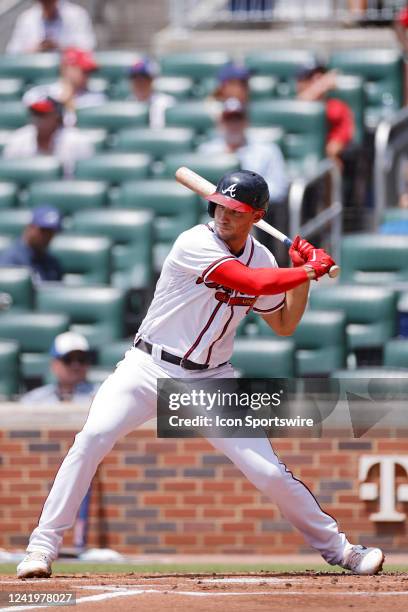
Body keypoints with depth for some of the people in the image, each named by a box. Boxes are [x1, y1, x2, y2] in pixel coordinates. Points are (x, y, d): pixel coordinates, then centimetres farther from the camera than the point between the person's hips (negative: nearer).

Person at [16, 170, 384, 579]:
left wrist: (302, 273, 3)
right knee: (93, 437, -26)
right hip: (150, 368, -4)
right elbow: (252, 282, -27)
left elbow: (284, 325, 16)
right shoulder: (195, 244, -16)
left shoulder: (261, 257, 5)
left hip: (212, 381, 4)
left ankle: (336, 548, 16)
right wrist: (310, 270, -14)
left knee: (269, 473, -4)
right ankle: (43, 546, -19)